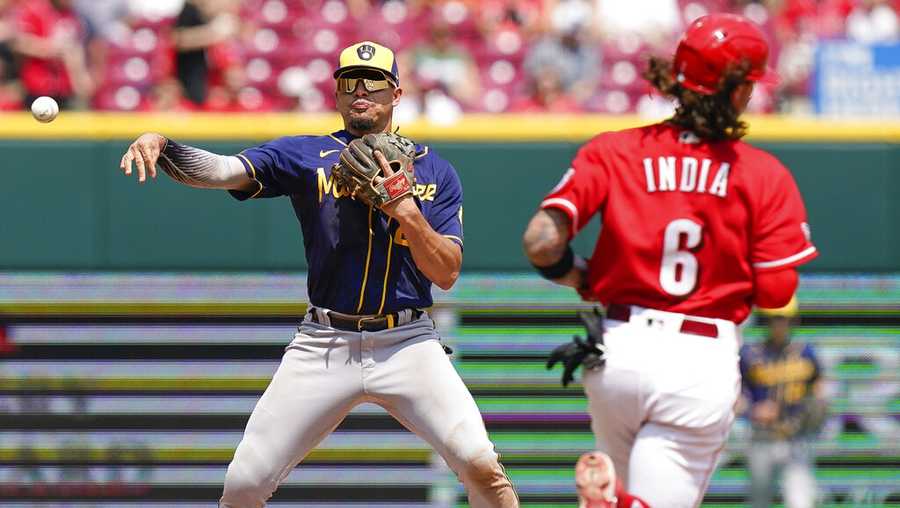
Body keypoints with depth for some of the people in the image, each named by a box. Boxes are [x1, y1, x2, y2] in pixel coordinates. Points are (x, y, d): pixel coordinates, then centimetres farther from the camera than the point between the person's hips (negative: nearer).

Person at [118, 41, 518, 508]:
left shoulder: (435, 172, 8)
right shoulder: (305, 156, 6)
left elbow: (447, 273, 0)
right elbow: (222, 171, -9)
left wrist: (405, 208, -14)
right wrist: (160, 147, -27)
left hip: (407, 344, 0)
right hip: (324, 345, 0)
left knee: (480, 465, -19)